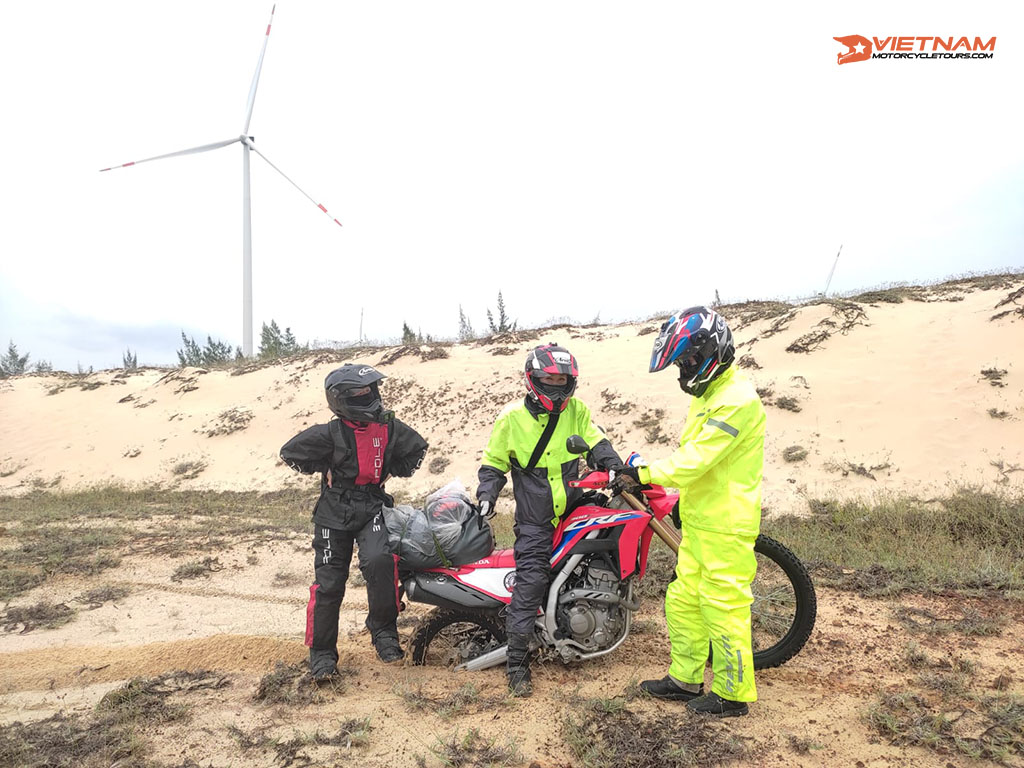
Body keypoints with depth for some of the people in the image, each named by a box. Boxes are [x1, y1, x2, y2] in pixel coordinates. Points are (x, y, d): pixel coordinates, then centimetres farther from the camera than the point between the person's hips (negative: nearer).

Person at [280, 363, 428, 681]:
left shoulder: (388, 426, -2)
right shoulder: (330, 434, -12)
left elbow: (417, 448, 17)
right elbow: (290, 453, -1)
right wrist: (326, 469, 1)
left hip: (373, 508, 1)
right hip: (334, 512, -1)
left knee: (379, 560, -25)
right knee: (329, 583, 0)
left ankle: (383, 630, -5)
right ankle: (322, 653, 17)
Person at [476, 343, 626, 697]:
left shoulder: (576, 411, 3)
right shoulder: (513, 417, -5)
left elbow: (596, 441, 4)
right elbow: (493, 462, 3)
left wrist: (613, 466, -15)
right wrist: (487, 495, -10)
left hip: (574, 507, 4)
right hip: (535, 519, -4)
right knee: (530, 580, -10)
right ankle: (517, 661, -3)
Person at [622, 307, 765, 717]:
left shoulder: (736, 399, -20)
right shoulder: (709, 394, 13)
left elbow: (694, 460, -24)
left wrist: (644, 473, -17)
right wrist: (684, 499, 19)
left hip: (726, 529, -10)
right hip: (699, 522, 10)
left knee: (723, 607, 2)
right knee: (683, 601, 16)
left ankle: (733, 694, 18)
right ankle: (685, 680, 30)